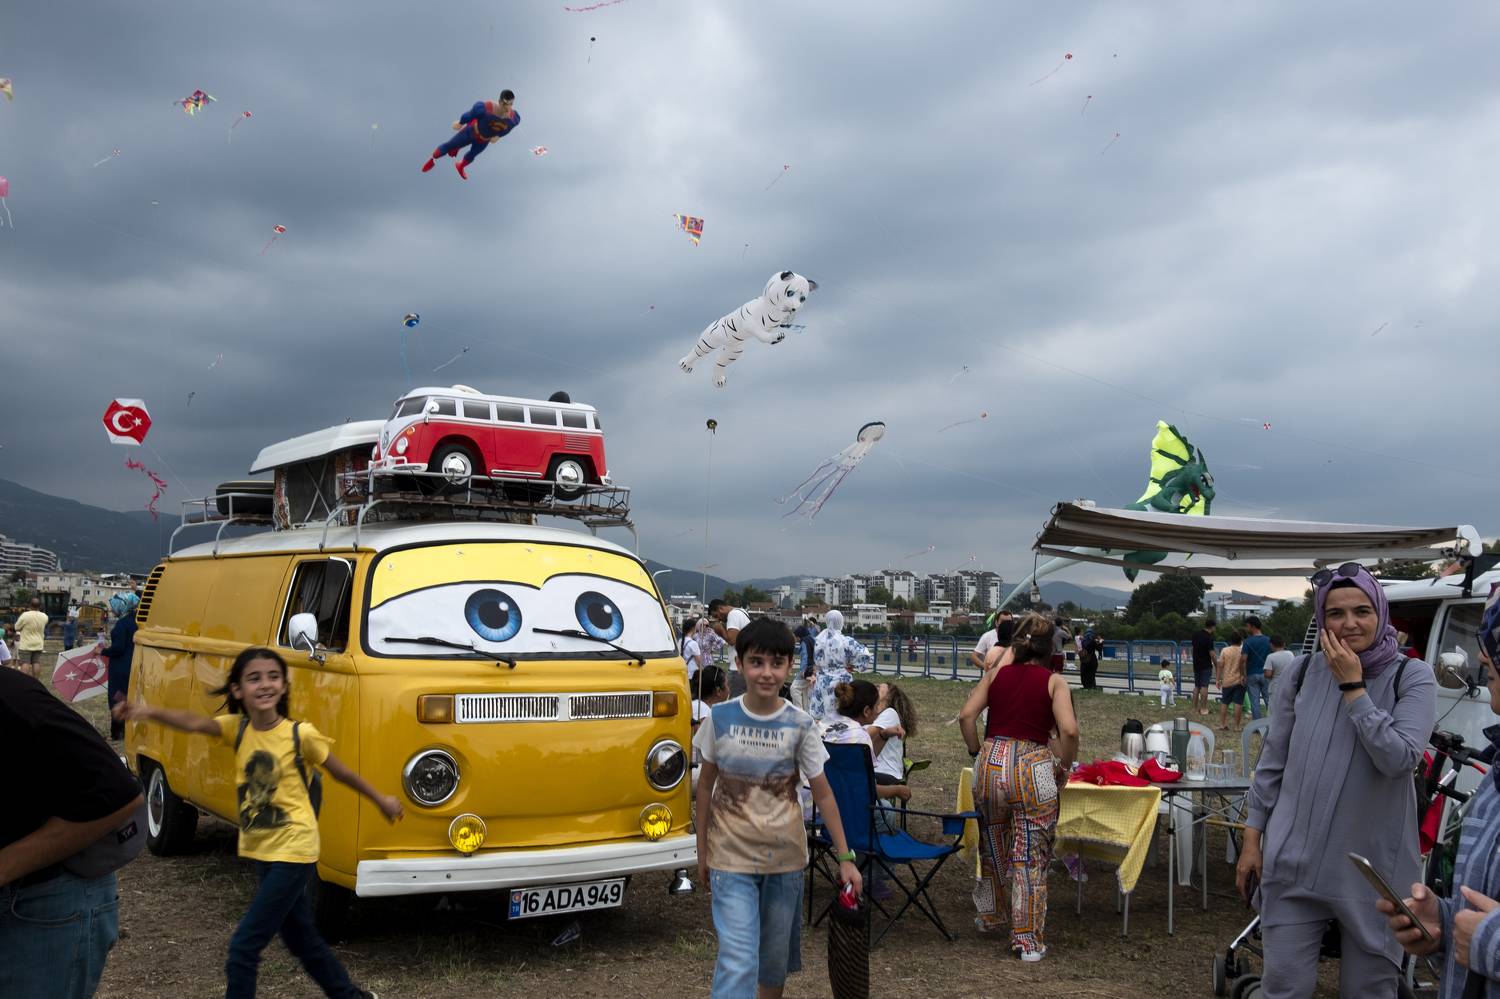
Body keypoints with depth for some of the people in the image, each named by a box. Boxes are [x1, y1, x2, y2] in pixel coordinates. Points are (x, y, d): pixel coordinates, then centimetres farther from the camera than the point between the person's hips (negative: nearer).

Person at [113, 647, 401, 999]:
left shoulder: (300, 734, -14)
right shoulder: (238, 728, -3)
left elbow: (341, 771, -1)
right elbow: (195, 723, -22)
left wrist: (380, 799, 10)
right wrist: (150, 712, -42)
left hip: (293, 851, -6)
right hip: (262, 851, 6)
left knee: (244, 944, -9)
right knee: (301, 938, 20)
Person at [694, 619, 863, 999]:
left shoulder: (800, 725, -7)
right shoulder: (719, 718, -7)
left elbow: (822, 793, -1)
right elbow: (706, 785, 4)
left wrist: (845, 857, -2)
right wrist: (702, 852, 6)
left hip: (784, 856, 2)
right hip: (731, 856, -1)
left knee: (776, 956, 14)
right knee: (738, 960, -10)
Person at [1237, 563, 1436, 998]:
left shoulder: (1412, 677, -5)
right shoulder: (1302, 674, 1)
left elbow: (1398, 758, -19)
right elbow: (1272, 763, 8)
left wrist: (1352, 687, -17)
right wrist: (1252, 837, 7)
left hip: (1372, 867, -1)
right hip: (1294, 862, 2)